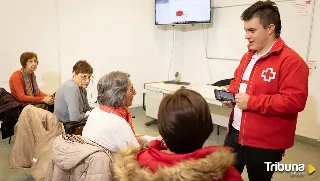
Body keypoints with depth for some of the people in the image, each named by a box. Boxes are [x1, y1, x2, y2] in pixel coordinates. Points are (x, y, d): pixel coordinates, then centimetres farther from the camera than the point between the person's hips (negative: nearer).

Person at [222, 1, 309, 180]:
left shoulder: (291, 61, -17)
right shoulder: (248, 56, 10)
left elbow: (295, 100, -24)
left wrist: (251, 102, -23)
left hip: (265, 143, -7)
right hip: (235, 133, 8)